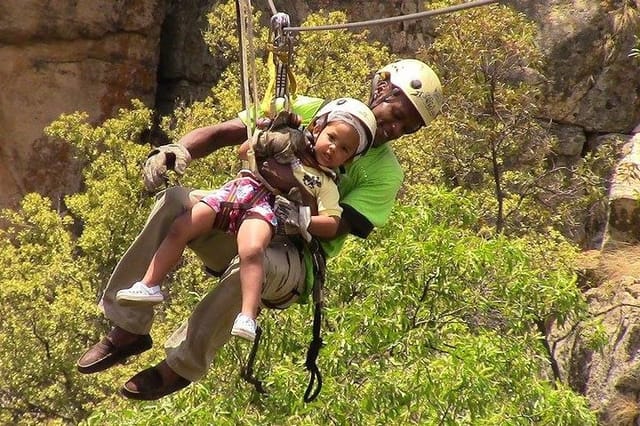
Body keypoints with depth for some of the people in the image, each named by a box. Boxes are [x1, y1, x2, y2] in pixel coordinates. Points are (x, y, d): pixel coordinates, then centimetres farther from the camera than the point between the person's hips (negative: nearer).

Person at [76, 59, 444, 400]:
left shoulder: (385, 172, 1)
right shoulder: (310, 111, 7)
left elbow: (333, 228, -13)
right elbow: (225, 132, 0)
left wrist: (296, 187, -29)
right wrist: (179, 149, -19)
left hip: (294, 258, -3)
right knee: (176, 201, -26)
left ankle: (182, 366, -23)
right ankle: (129, 328, -19)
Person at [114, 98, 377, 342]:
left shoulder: (326, 184, 16)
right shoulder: (290, 144, 26)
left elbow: (331, 225, 3)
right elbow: (244, 152, 32)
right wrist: (265, 135, 19)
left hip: (266, 208, -4)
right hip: (239, 189, 4)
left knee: (251, 251, -36)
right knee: (180, 228, -9)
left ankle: (247, 317, -45)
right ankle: (150, 285, -3)